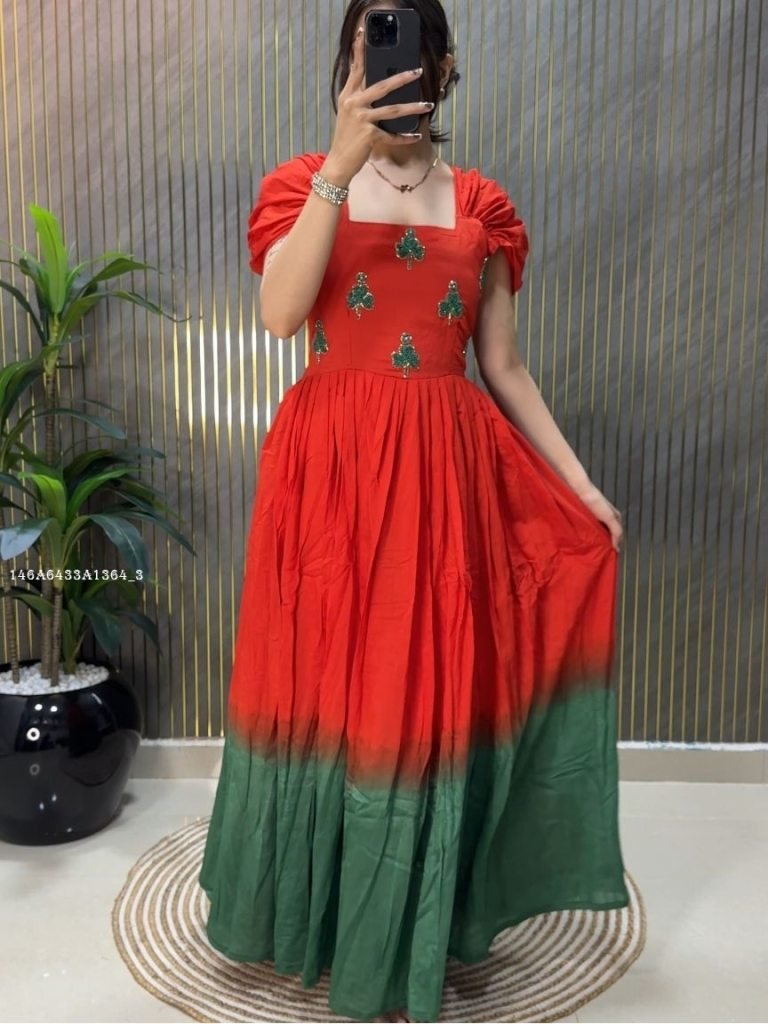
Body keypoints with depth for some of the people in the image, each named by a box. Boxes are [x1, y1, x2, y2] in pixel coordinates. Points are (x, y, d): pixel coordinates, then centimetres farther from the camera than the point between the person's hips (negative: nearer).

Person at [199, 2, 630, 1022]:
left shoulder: (482, 205, 12)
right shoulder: (305, 181, 7)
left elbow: (505, 370, 11)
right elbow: (281, 313, -13)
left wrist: (586, 491, 7)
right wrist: (344, 161, -17)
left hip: (446, 473, 2)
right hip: (331, 470, -1)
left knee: (428, 693, 6)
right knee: (329, 687, 7)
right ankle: (324, 913, 35)